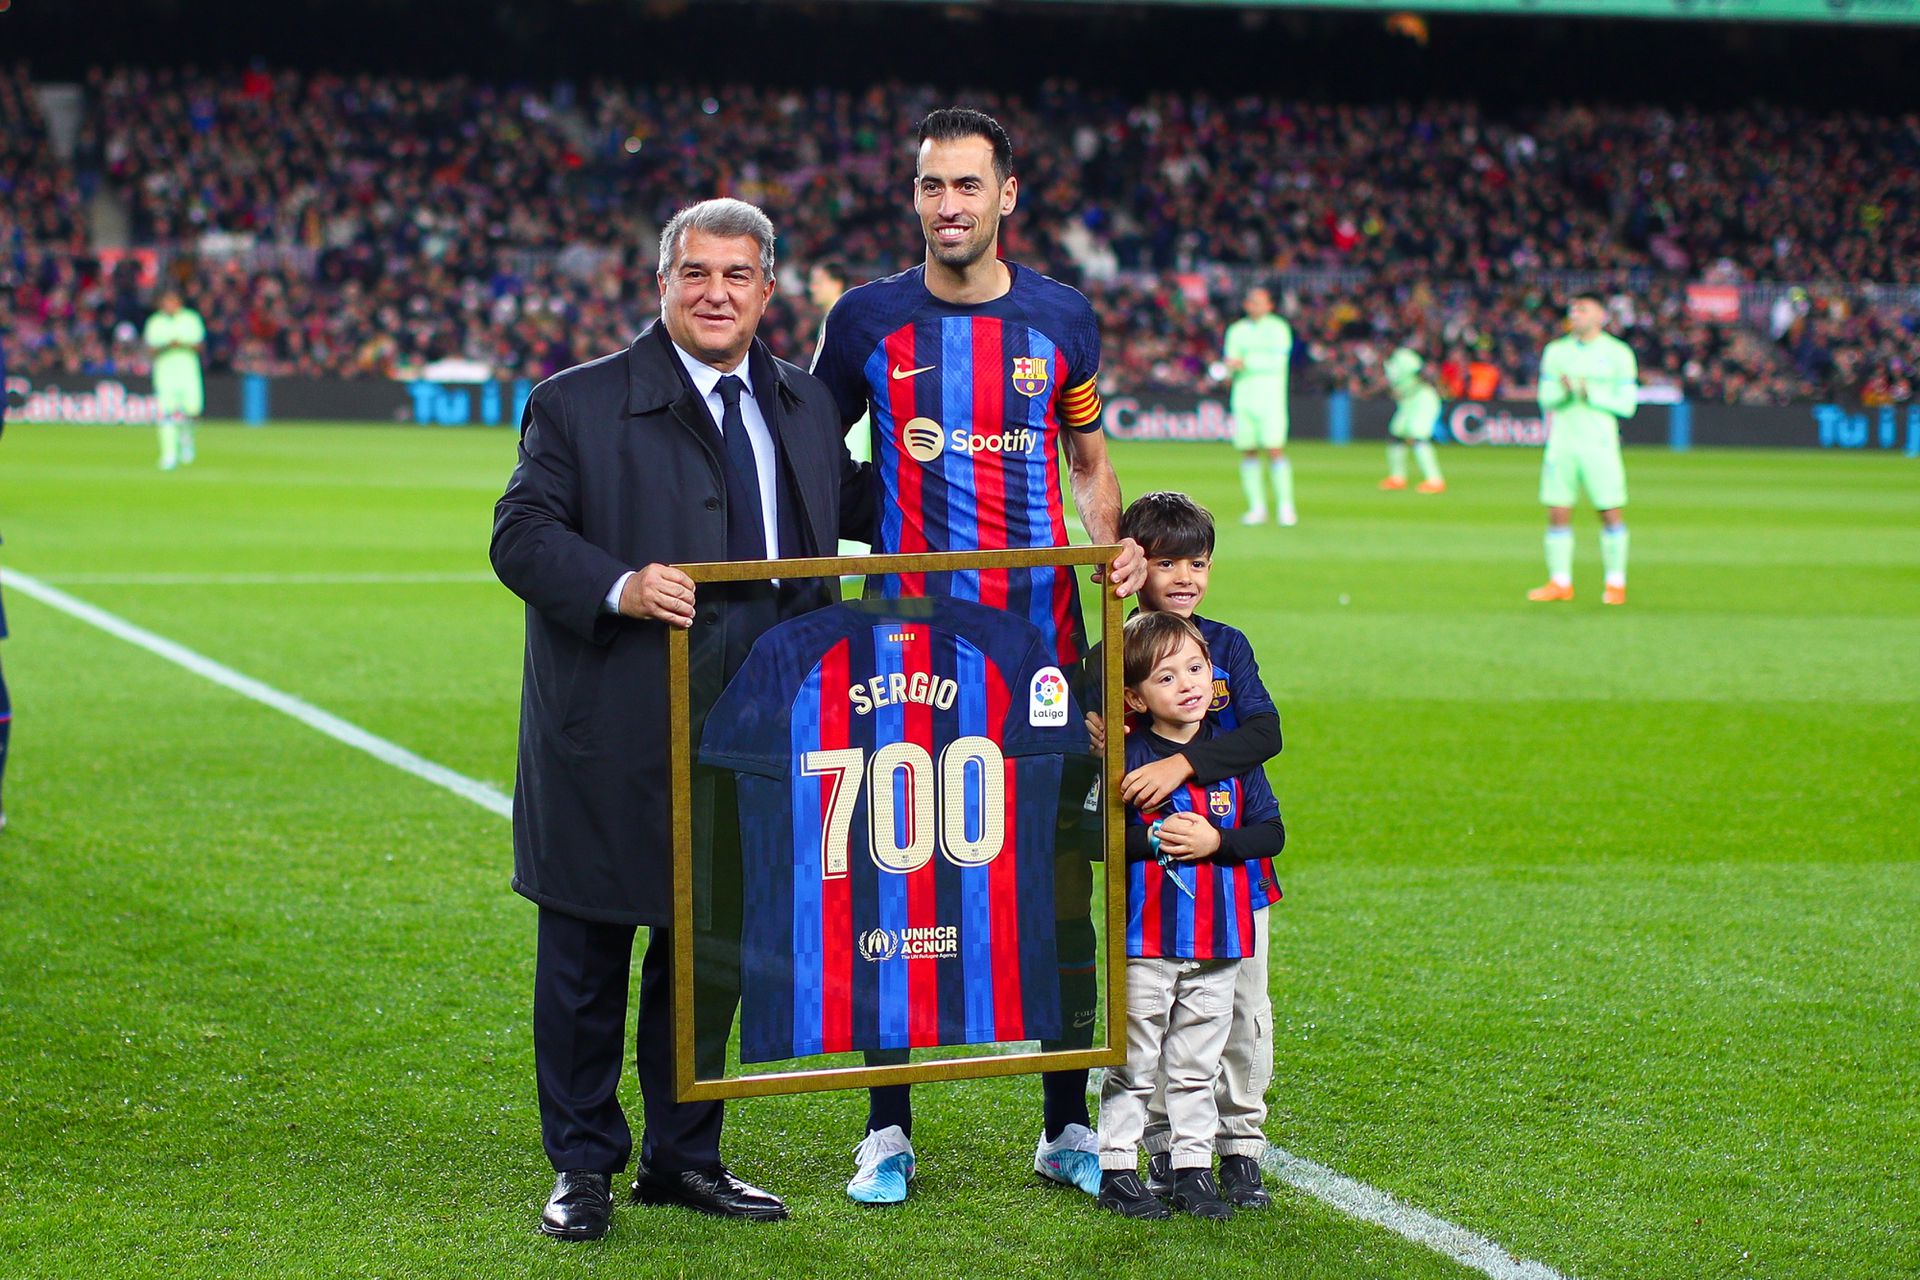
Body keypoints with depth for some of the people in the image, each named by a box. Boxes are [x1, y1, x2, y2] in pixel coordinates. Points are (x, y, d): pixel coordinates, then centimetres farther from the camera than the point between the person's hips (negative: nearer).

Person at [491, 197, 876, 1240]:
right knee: (588, 954, 5)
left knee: (713, 946, 14)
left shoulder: (805, 408, 12)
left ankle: (684, 1156, 27)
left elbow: (854, 513, 21)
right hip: (613, 734, -4)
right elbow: (521, 535, -9)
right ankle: (582, 1166, 18)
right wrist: (618, 589, -25)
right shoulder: (580, 404, -5)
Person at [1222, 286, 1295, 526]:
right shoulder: (1236, 330, 16)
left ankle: (1286, 507, -10)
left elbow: (1278, 362, -8)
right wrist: (1232, 367, -8)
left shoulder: (1278, 328, 3)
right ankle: (1257, 508, 6)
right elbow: (1230, 368, 15)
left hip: (1270, 396, -4)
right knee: (1248, 452, 1)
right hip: (1242, 396, 4)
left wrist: (1246, 363, -15)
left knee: (1275, 450, -12)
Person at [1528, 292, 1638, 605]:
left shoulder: (1618, 353, 1)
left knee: (1610, 512, -4)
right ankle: (1560, 583, 5)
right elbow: (1546, 398, 9)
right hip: (1561, 441, 3)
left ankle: (1616, 583, 4)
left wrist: (1592, 395, -14)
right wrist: (1563, 391, -12)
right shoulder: (1556, 351, 12)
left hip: (1599, 443, -3)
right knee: (1557, 513, -1)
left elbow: (1627, 403, -2)